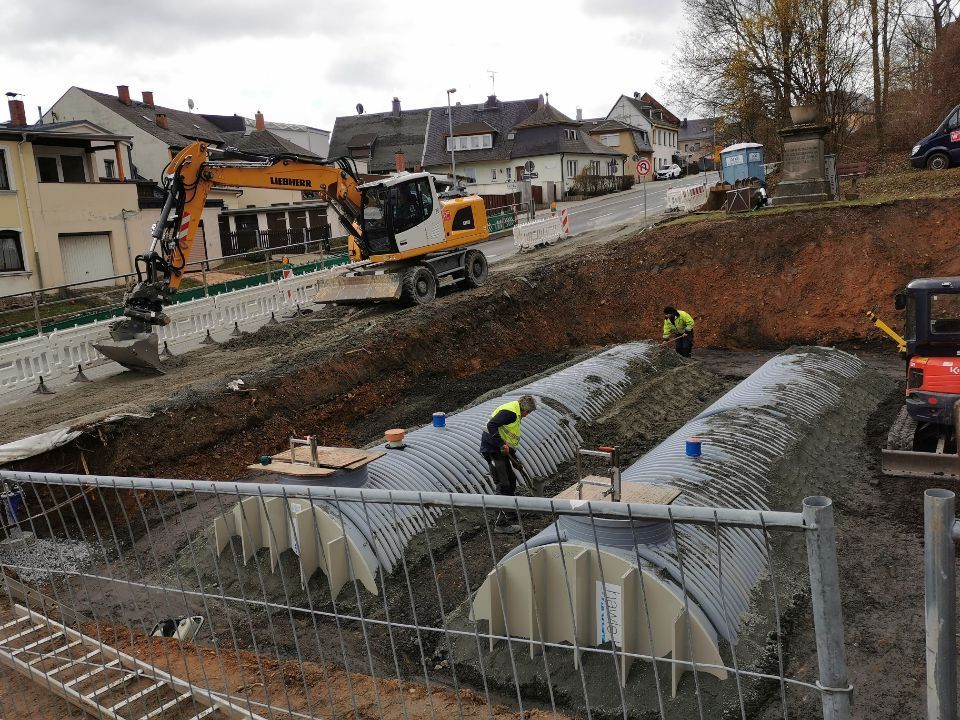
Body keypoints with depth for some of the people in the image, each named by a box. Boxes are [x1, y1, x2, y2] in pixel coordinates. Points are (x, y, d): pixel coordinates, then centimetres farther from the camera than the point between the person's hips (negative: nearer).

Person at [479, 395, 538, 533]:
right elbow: (491, 425, -27)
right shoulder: (510, 411, -14)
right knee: (503, 485, -10)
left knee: (511, 479, 21)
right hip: (492, 450, -11)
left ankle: (511, 511, 36)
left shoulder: (515, 414, 19)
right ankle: (501, 523, -8)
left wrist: (515, 459, 24)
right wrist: (502, 444, -28)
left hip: (500, 450, 11)